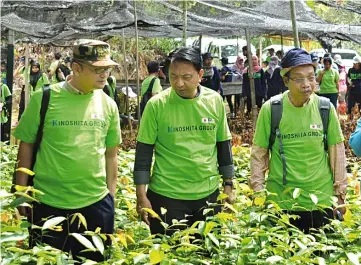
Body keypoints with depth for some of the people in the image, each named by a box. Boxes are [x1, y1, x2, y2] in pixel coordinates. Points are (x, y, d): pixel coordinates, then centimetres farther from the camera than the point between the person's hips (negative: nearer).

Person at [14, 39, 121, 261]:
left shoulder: (108, 104, 3)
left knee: (95, 259, 14)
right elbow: (26, 146, -1)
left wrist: (111, 198, 9)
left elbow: (111, 154, 9)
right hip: (48, 205, -3)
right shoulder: (44, 99, -8)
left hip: (97, 204, 3)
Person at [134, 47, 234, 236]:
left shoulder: (215, 101, -2)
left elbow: (223, 145, 8)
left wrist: (228, 186, 9)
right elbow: (143, 152, -4)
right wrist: (141, 196, -6)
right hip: (166, 196, -3)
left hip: (209, 193, 3)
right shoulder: (157, 104, -10)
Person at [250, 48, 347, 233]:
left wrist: (340, 192, 5)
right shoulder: (271, 109, -9)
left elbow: (336, 150, 3)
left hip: (321, 199, 1)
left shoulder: (325, 107, -4)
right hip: (280, 201, -1)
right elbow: (259, 153, -1)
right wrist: (258, 191, -1)